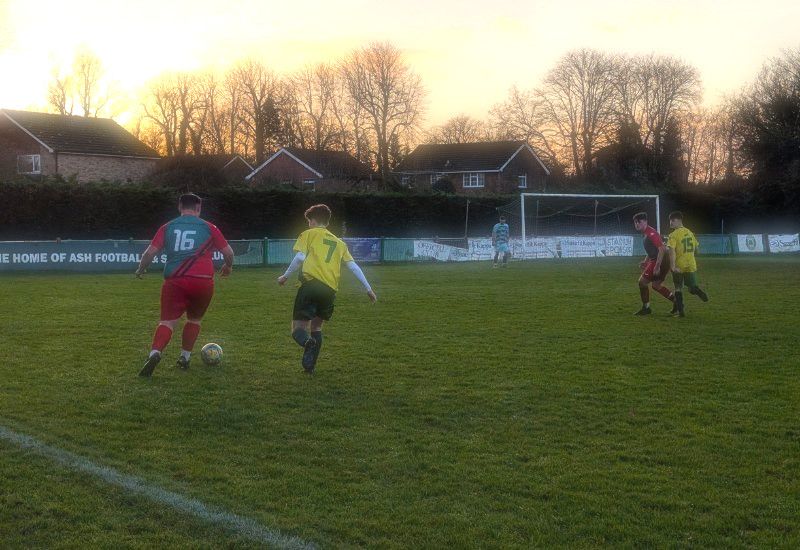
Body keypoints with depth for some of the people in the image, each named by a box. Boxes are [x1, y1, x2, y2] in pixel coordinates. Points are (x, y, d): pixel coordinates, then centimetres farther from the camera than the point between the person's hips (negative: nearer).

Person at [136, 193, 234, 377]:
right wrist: (228, 267, 35)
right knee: (194, 319, 22)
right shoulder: (209, 228, 9)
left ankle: (155, 353, -28)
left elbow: (150, 252, 6)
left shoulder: (167, 227, 10)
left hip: (174, 280, 0)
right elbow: (228, 253, 14)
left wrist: (141, 270, 24)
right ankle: (185, 357, 21)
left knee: (168, 321, -3)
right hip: (203, 281, 0)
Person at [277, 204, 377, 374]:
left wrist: (285, 276, 8)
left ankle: (308, 342, -35)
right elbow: (353, 266, 17)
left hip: (311, 284, -4)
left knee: (298, 328, 0)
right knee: (316, 326, 23)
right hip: (330, 290, 4)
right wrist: (368, 288, 18)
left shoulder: (308, 234, 14)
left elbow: (300, 257, -2)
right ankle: (310, 365, 9)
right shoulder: (339, 242, 26)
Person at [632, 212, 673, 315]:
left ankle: (646, 308, 4)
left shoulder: (651, 234, -18)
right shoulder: (645, 234, 14)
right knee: (656, 285, 18)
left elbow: (661, 249, -24)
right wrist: (645, 261, 15)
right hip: (655, 260, 10)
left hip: (660, 261, -10)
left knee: (642, 281, -4)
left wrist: (657, 266, -27)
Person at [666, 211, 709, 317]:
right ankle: (697, 291, -22)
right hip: (691, 265, 4)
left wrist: (673, 266, -26)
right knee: (692, 286, 14)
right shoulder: (689, 232, 8)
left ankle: (680, 310, 3)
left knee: (678, 288, 9)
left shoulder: (673, 235, -11)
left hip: (679, 266, -4)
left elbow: (672, 251, -22)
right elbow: (696, 248, 17)